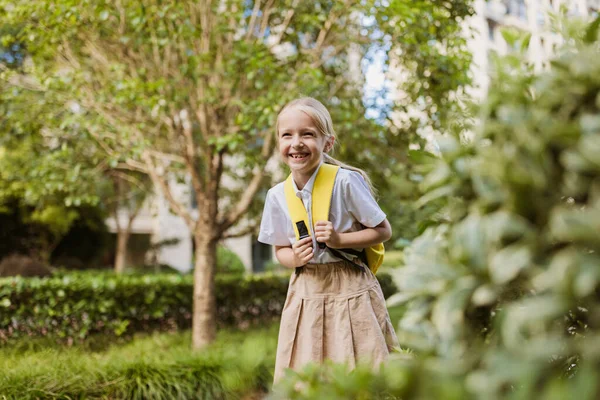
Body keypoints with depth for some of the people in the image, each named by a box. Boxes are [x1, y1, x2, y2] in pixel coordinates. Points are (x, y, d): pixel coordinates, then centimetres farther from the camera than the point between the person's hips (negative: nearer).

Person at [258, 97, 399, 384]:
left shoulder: (345, 181, -13)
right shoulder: (277, 195, -1)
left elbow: (383, 231, -4)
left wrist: (339, 239, -18)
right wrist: (295, 258, -11)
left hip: (350, 290, -3)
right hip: (306, 293, 3)